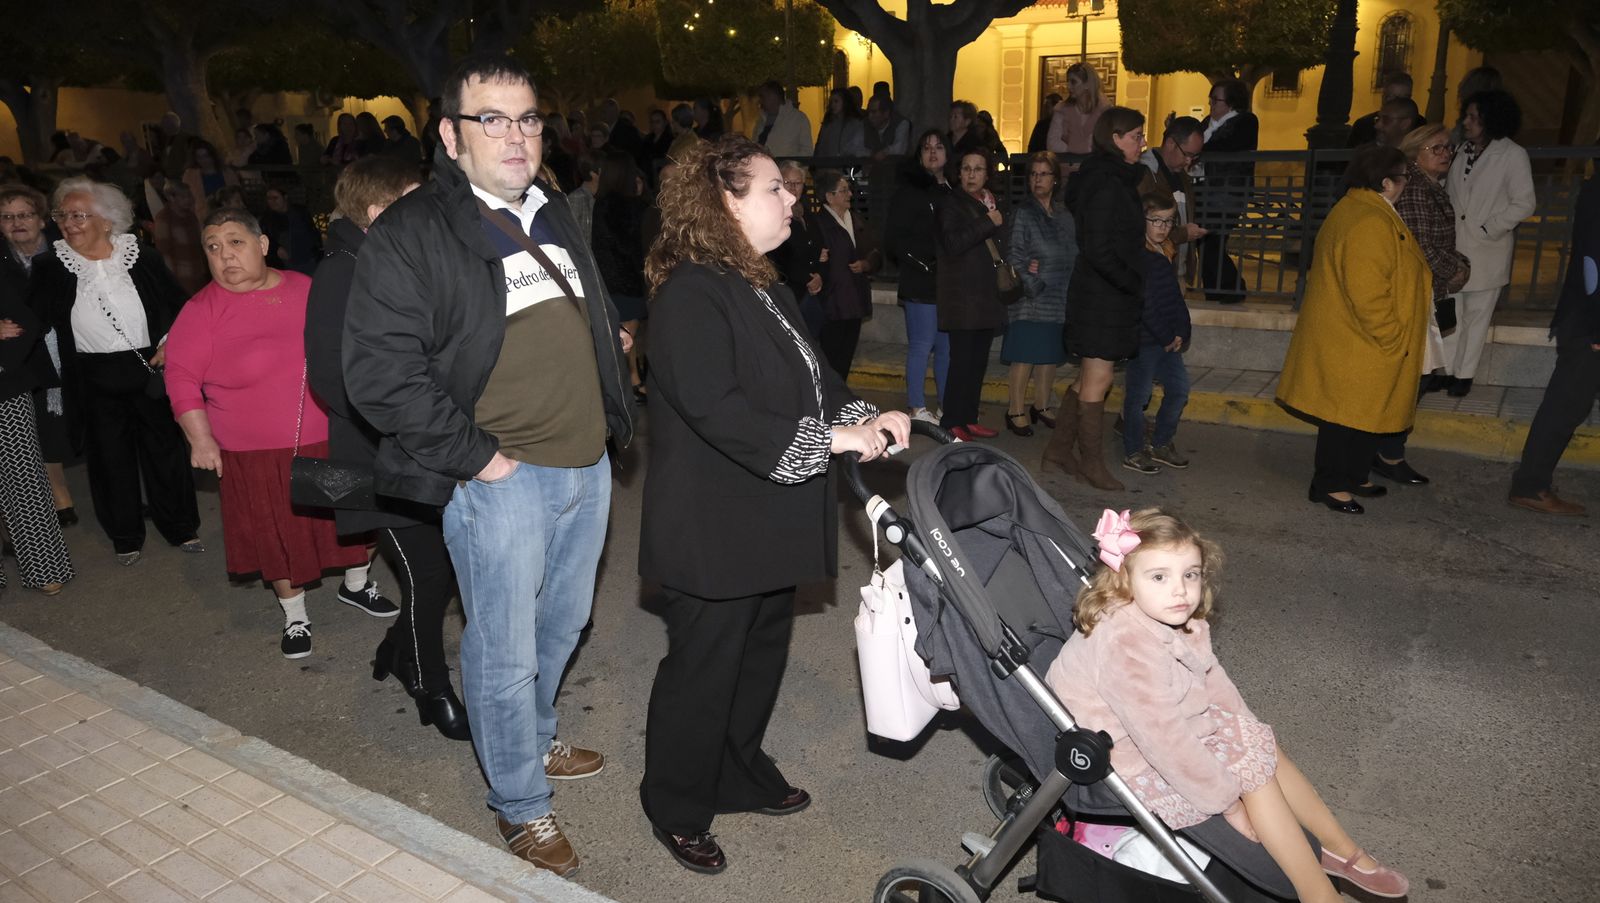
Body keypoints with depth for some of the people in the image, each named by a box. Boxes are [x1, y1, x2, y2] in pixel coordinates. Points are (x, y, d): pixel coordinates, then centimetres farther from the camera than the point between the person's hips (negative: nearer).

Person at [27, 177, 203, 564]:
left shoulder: (141, 258, -4)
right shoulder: (52, 268, -2)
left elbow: (179, 305, 2)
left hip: (152, 370, -1)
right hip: (97, 380, 1)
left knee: (165, 446, 9)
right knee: (110, 454, 11)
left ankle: (181, 526, 25)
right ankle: (125, 535, 27)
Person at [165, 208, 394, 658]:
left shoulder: (306, 289, 0)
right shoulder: (202, 310, -8)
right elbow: (181, 380, -7)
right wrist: (200, 439, -12)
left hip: (329, 439, 3)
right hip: (258, 456, -3)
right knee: (276, 534, 9)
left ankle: (356, 584, 41)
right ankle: (295, 615, 29)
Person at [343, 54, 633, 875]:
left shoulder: (554, 213, 13)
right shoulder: (408, 235, -11)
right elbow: (379, 371, -17)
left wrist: (613, 414, 13)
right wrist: (476, 456, -17)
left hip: (587, 464, 7)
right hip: (501, 477, -7)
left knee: (561, 626, 22)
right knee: (505, 652, 5)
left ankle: (535, 740, 46)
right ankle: (519, 804, 26)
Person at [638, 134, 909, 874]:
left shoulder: (763, 287, 12)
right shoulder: (692, 292, -19)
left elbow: (810, 375, 17)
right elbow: (714, 407, -29)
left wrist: (865, 417, -2)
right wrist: (828, 438, -25)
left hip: (769, 521, 10)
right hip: (714, 529, -9)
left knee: (762, 650, 21)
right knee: (703, 666, 6)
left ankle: (740, 774, 42)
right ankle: (677, 808, 27)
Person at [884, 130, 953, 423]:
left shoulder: (953, 191, 16)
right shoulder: (910, 192, -1)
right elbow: (894, 239, -5)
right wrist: (924, 262, -11)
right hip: (921, 283, -5)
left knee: (947, 346, 8)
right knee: (922, 345, -5)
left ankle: (945, 408, 17)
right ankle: (918, 410, 2)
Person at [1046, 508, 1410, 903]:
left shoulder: (1177, 617, -7)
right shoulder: (1128, 644, -35)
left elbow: (1212, 680, 7)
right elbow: (1164, 739, -31)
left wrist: (1248, 733, 2)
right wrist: (1226, 799, -20)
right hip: (1127, 756, -8)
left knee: (1263, 745, 6)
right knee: (1252, 766, -9)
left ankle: (1341, 850, 23)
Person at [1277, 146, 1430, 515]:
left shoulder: (1352, 210, 12)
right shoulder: (1371, 225, -22)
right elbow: (1368, 293, -27)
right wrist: (1391, 339, -18)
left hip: (1346, 338, 11)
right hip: (1357, 343, -11)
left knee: (1359, 412, 18)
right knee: (1350, 413, -1)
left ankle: (1351, 477, 28)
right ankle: (1330, 484, 9)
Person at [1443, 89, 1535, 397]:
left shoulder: (1513, 155, -7)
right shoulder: (1462, 152, 5)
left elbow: (1525, 204, -7)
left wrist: (1487, 229, -13)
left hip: (1487, 251, -4)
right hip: (1453, 246, 4)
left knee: (1477, 314, 6)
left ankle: (1465, 373, 16)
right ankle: (1446, 369, 15)